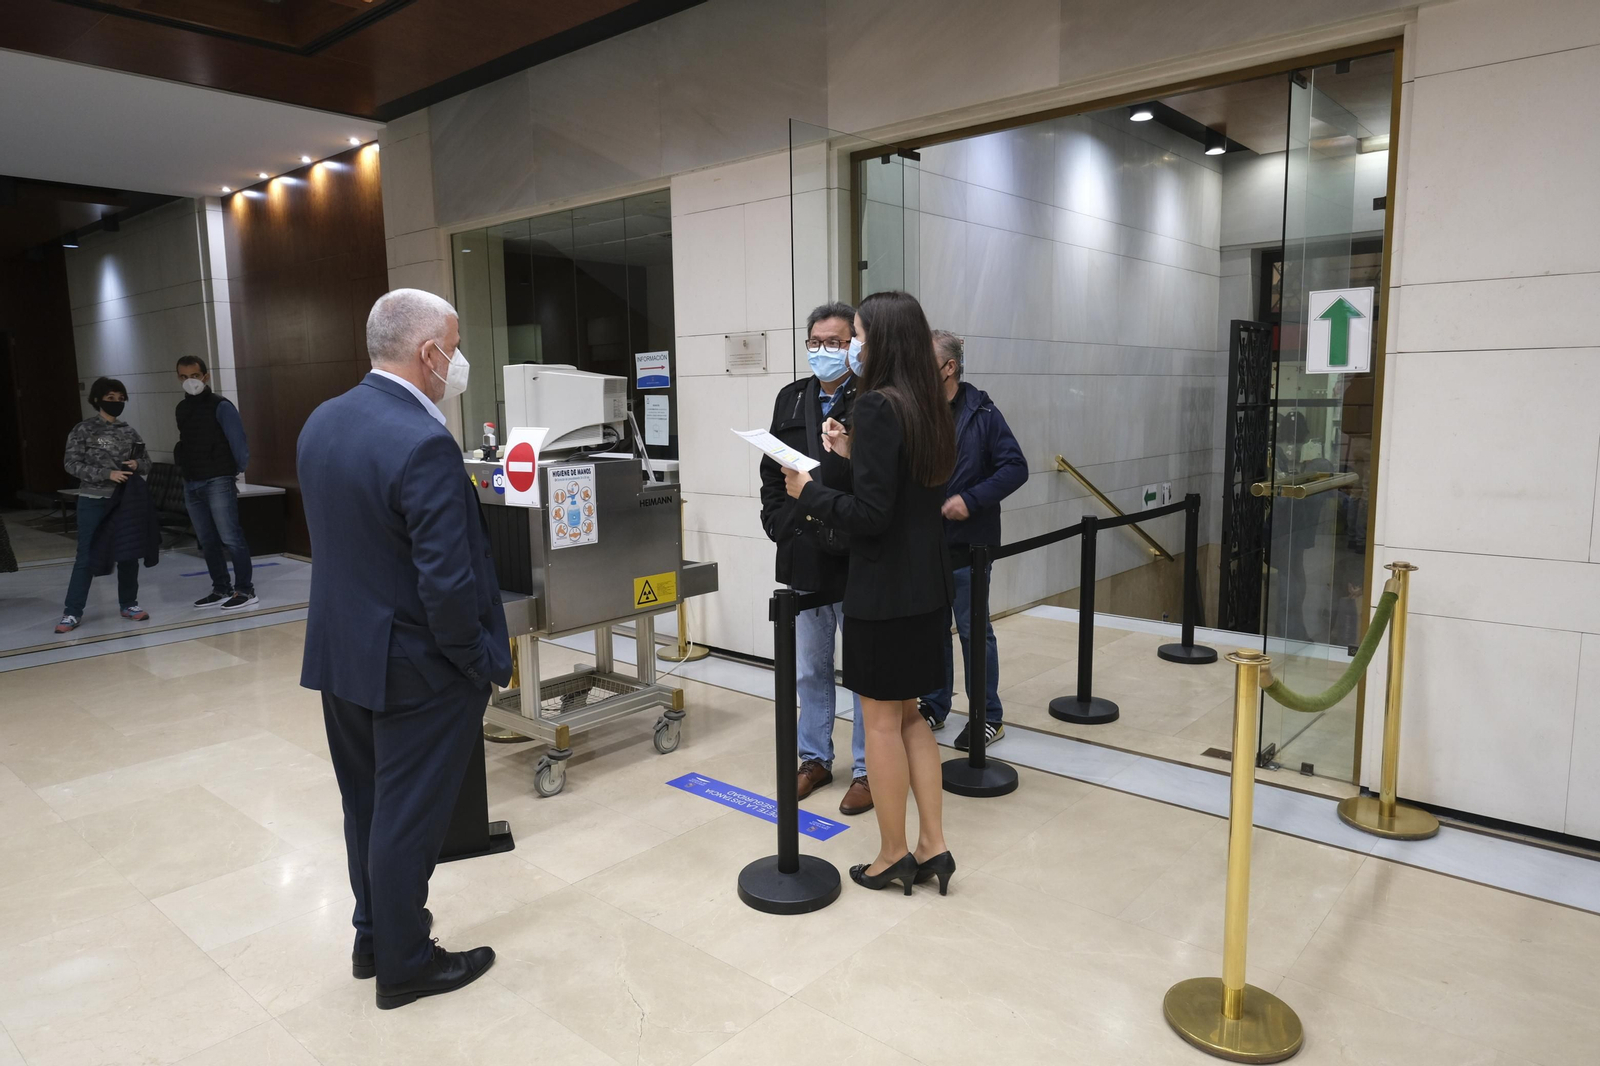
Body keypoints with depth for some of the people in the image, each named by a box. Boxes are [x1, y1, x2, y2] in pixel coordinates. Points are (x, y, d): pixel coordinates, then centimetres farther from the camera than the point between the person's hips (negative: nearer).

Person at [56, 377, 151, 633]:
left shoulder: (130, 432, 8)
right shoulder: (83, 430, -2)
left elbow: (147, 464, 13)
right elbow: (71, 464, -9)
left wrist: (137, 464, -11)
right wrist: (107, 474, -19)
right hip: (93, 502, -3)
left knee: (128, 555, 9)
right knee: (87, 557, -2)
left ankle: (128, 604, 22)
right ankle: (72, 612, 5)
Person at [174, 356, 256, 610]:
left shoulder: (220, 407, -8)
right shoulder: (182, 408, 13)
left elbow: (238, 442, -8)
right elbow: (186, 444, 20)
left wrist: (237, 472, 1)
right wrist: (186, 472, 15)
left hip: (218, 482, -7)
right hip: (191, 485, 7)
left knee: (230, 538, -8)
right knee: (207, 541, 9)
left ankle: (245, 591, -2)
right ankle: (221, 589, 17)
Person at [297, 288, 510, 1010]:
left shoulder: (321, 422, 1)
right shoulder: (423, 445, -26)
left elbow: (332, 536, 10)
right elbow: (448, 581, -27)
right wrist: (480, 660, -12)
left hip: (340, 653, 8)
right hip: (415, 667, -8)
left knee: (366, 806, 22)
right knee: (409, 818, 9)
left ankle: (373, 937, 41)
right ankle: (403, 966, 28)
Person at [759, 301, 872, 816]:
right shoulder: (791, 399, 10)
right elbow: (771, 473, 13)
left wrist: (846, 538, -22)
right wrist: (784, 527, 1)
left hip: (857, 563, -6)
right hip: (803, 561, 6)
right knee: (810, 669, 18)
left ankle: (866, 769, 22)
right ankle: (815, 758, 33)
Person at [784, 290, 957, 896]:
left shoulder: (877, 407, -18)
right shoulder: (929, 408, 8)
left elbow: (871, 514, -22)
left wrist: (809, 493, -9)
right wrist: (852, 456, 11)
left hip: (884, 590, -8)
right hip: (928, 588, 8)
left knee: (882, 720, 6)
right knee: (909, 715, 18)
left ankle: (894, 858, 20)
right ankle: (932, 848, 23)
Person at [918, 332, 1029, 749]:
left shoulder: (982, 413, -7)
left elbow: (1015, 467, -9)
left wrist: (971, 499, -18)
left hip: (967, 542, -4)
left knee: (973, 628, 5)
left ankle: (988, 716, 19)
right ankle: (934, 707, 28)